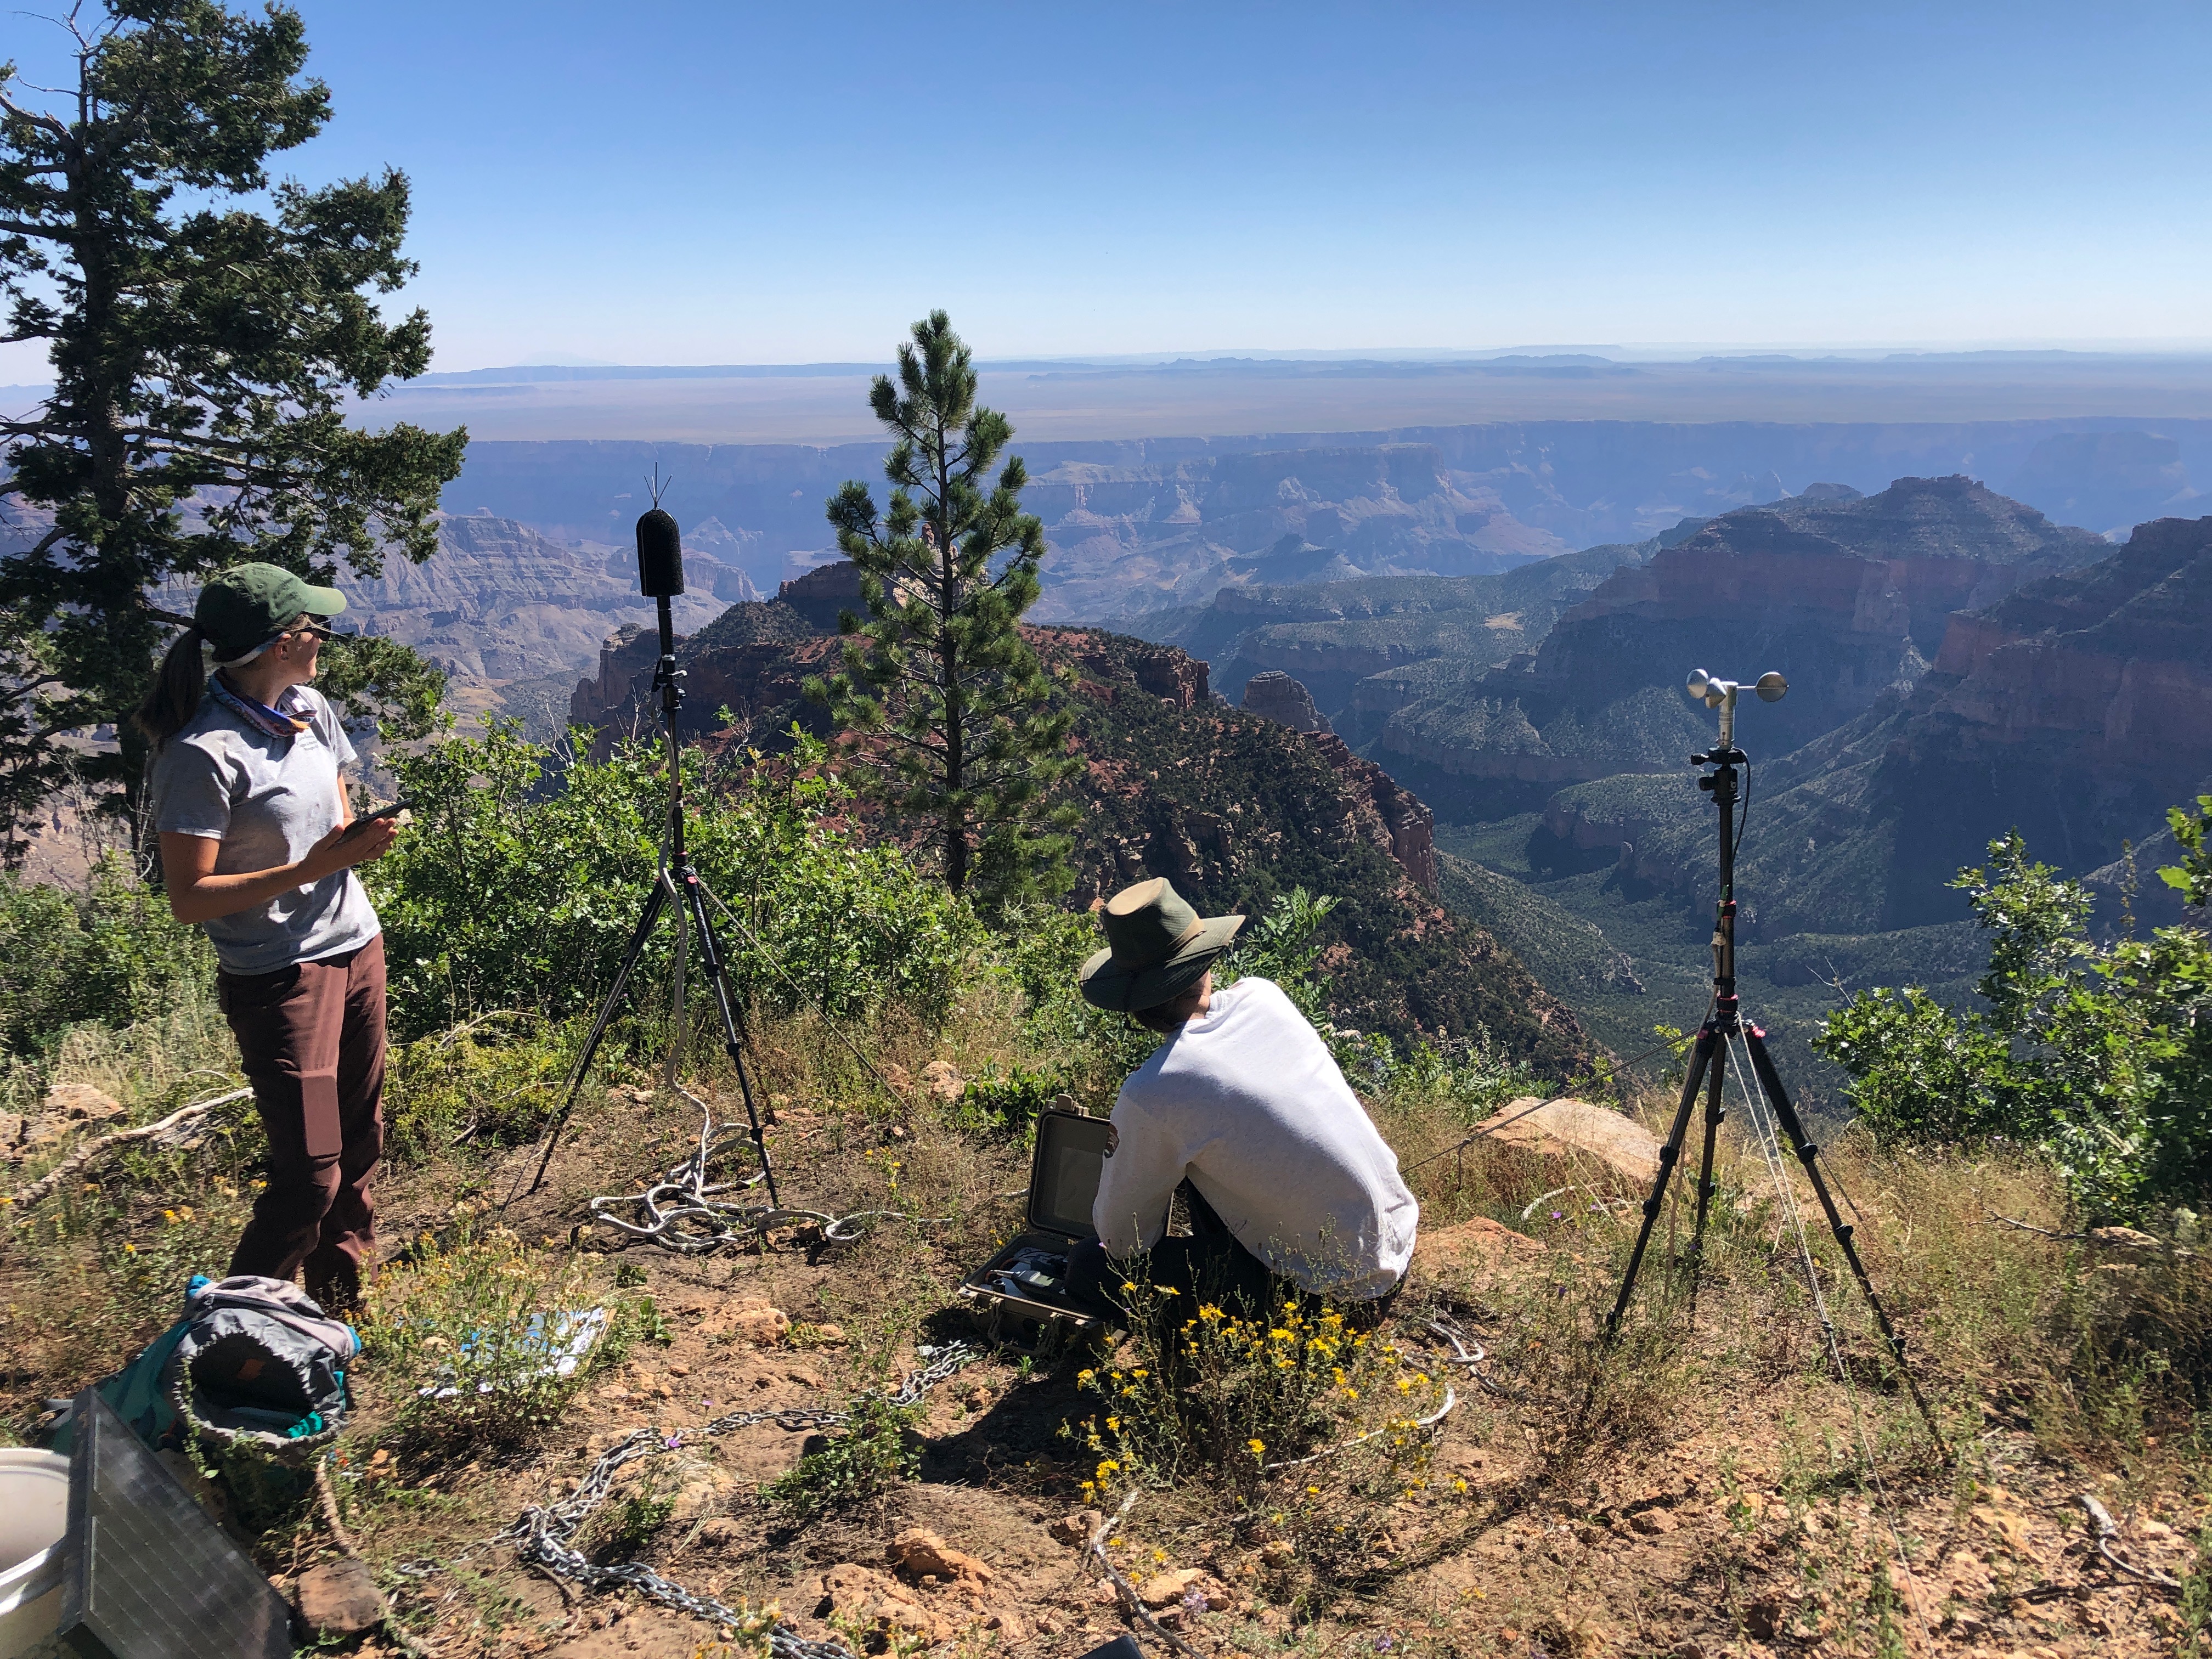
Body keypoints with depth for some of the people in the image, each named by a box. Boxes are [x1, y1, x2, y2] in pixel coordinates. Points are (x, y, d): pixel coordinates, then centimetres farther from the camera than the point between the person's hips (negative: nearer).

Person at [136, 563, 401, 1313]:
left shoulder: (310, 709, 5)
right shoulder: (202, 753, -19)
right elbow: (189, 899, -18)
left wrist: (363, 839, -5)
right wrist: (312, 868, -24)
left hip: (358, 948, 8)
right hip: (280, 978, -7)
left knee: (360, 1147, 14)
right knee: (310, 1173, -6)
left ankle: (338, 1302, 33)